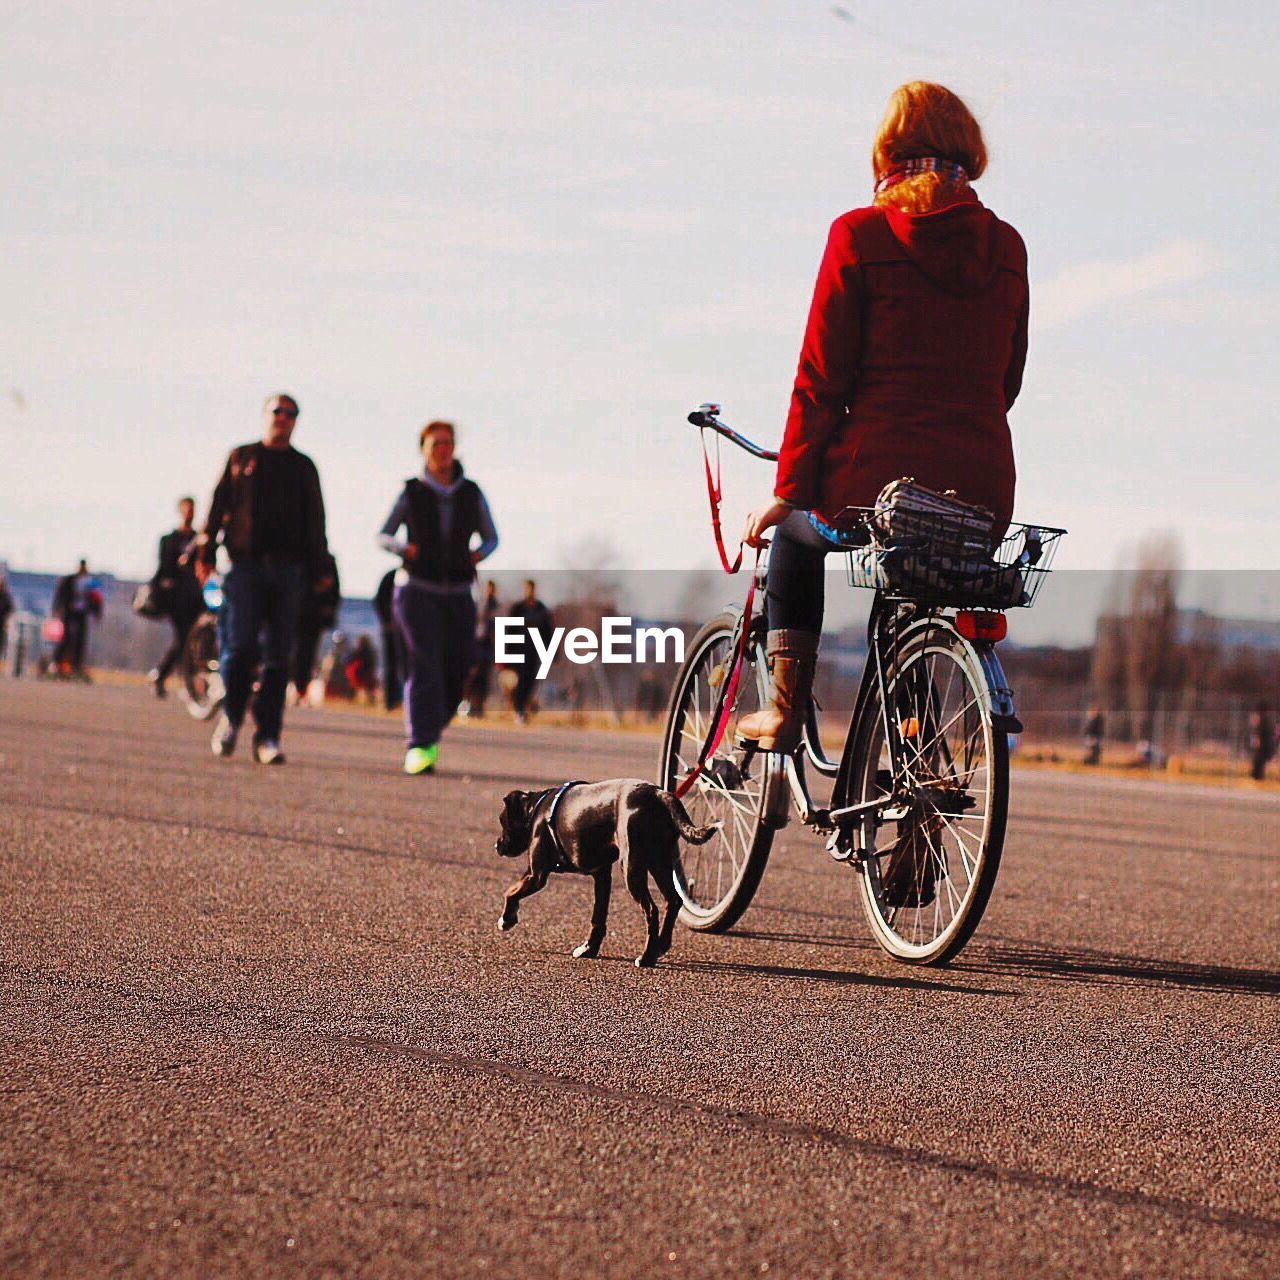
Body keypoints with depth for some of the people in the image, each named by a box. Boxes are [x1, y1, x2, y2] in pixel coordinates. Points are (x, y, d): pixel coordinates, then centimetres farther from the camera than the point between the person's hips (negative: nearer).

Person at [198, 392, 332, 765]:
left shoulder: (303, 466, 17)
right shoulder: (241, 457, 12)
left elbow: (315, 521, 16)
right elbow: (218, 506, 9)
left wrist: (320, 570, 8)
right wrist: (206, 553, 0)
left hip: (287, 569, 2)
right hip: (245, 564, -2)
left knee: (278, 655, -2)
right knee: (239, 645, -12)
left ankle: (267, 737, -1)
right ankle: (231, 717, 9)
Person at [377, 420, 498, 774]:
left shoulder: (470, 493, 3)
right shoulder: (411, 493, -1)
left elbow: (490, 538, 13)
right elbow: (382, 536, 6)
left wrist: (478, 554, -9)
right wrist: (403, 548, -15)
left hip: (457, 596, 3)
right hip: (416, 591, -3)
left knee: (458, 672, -3)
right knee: (424, 666, -18)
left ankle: (429, 733, 24)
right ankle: (419, 748, -23)